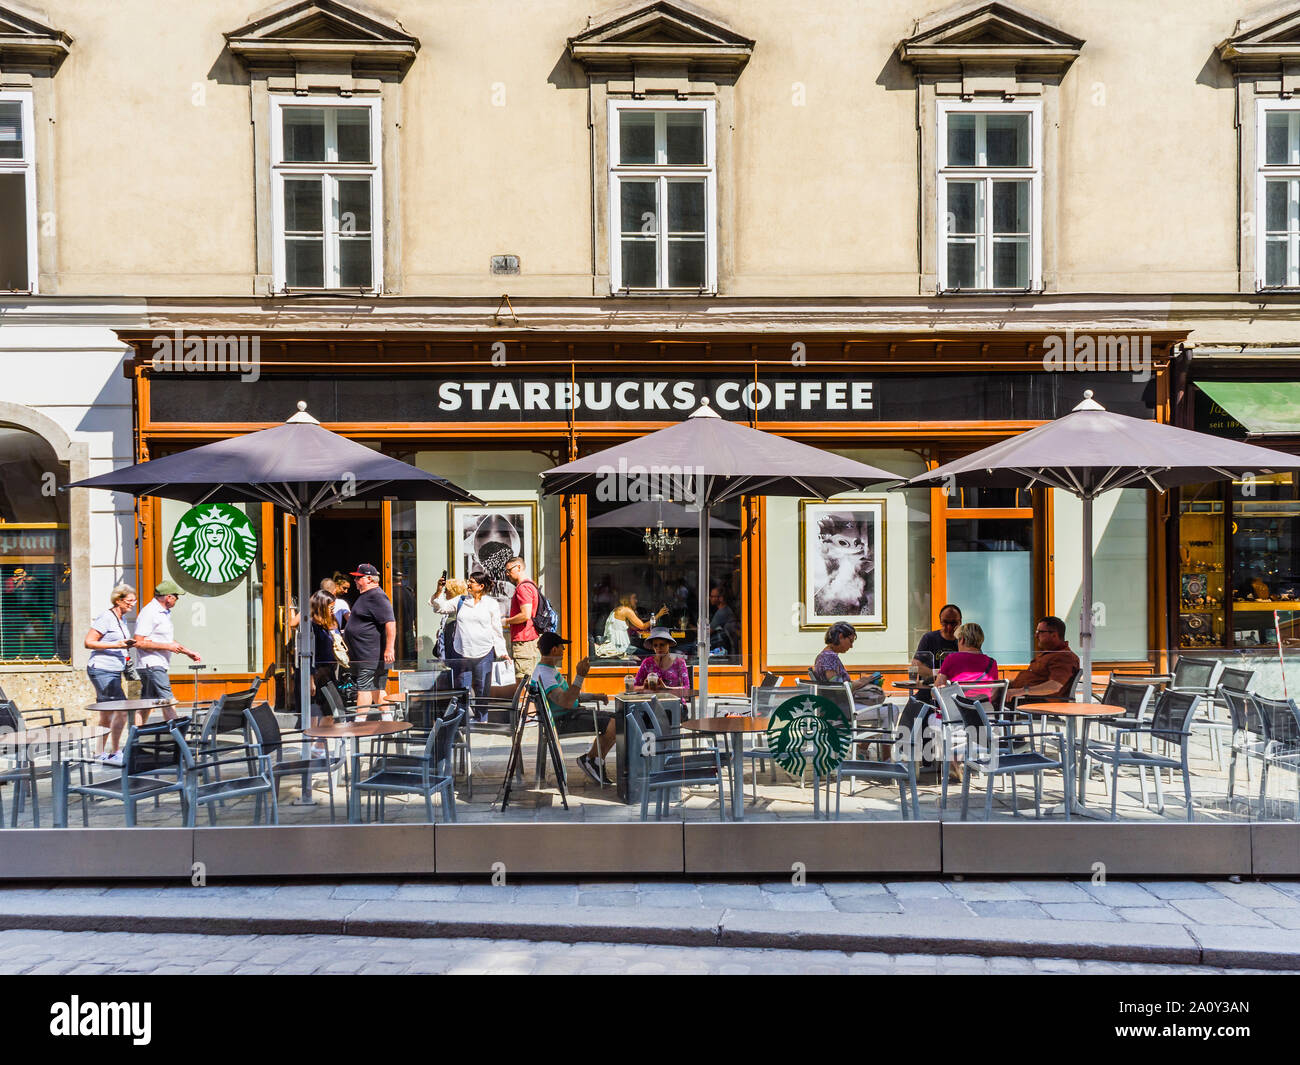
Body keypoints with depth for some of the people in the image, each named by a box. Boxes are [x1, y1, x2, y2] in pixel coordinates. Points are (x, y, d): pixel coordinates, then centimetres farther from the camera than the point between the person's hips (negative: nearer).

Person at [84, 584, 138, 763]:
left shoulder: (122, 619, 16)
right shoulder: (106, 617, -11)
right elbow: (89, 642, -15)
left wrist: (126, 645, 10)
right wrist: (115, 645, -21)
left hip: (114, 672, 10)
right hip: (102, 670, -10)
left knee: (107, 716, 13)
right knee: (121, 710, -14)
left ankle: (100, 753, 21)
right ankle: (114, 754, -8)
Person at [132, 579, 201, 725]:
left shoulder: (164, 613, 18)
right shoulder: (149, 613, -14)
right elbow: (139, 643, -19)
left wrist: (187, 652, 23)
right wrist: (167, 646, -16)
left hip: (160, 665, 10)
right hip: (152, 665, -10)